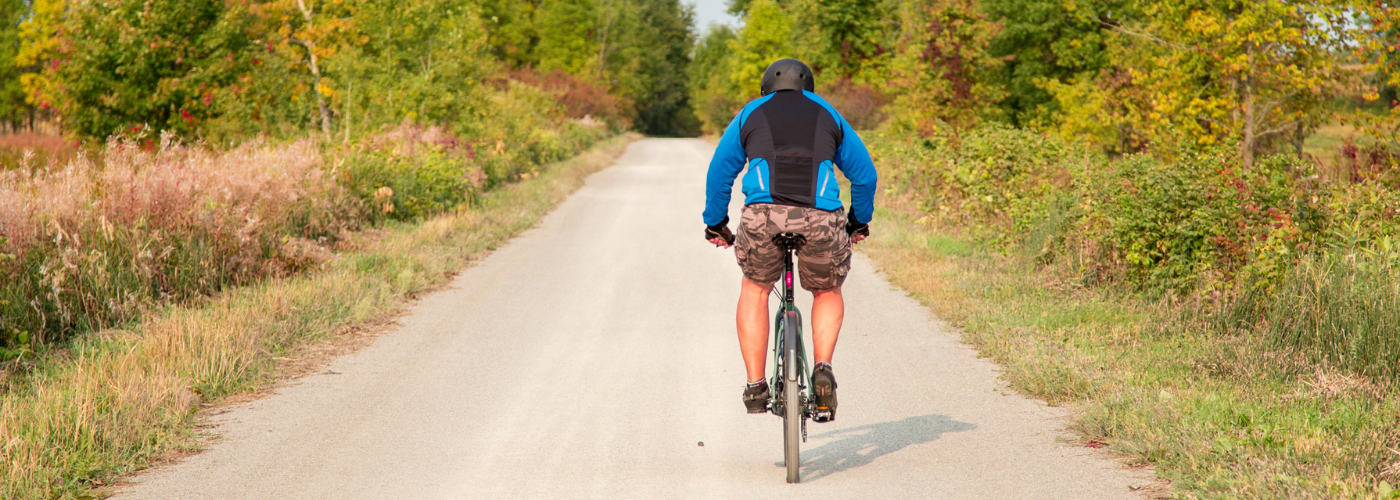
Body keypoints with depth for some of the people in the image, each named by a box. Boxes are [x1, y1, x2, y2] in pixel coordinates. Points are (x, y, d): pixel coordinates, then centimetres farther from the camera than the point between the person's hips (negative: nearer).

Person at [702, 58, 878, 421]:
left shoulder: (751, 114, 25)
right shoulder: (828, 115, 27)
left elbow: (719, 173, 27)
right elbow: (864, 174, 29)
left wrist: (716, 224, 39)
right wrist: (859, 222, 43)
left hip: (763, 214, 0)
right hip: (821, 218, 1)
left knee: (755, 290, 25)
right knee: (828, 293, 26)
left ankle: (755, 386, 16)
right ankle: (823, 368, 4)